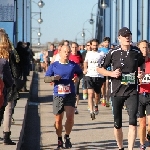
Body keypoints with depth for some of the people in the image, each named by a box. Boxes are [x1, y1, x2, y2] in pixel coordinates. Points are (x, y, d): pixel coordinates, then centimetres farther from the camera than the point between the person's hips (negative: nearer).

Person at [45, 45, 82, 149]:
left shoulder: (74, 65, 3)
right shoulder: (54, 65, 2)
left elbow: (80, 73, 20)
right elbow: (46, 78, 5)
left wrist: (78, 78, -2)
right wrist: (53, 78, -15)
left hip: (70, 95, 0)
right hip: (58, 95, 0)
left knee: (70, 117, -12)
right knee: (58, 119, 5)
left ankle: (67, 137, 12)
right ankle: (59, 140, 24)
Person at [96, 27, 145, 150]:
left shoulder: (137, 52, 3)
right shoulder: (113, 53, -2)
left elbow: (142, 65, 22)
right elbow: (99, 68, 5)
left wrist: (142, 73, 0)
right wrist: (111, 73, -12)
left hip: (132, 92, 0)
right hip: (117, 92, 0)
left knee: (133, 121, -16)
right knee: (117, 124, 9)